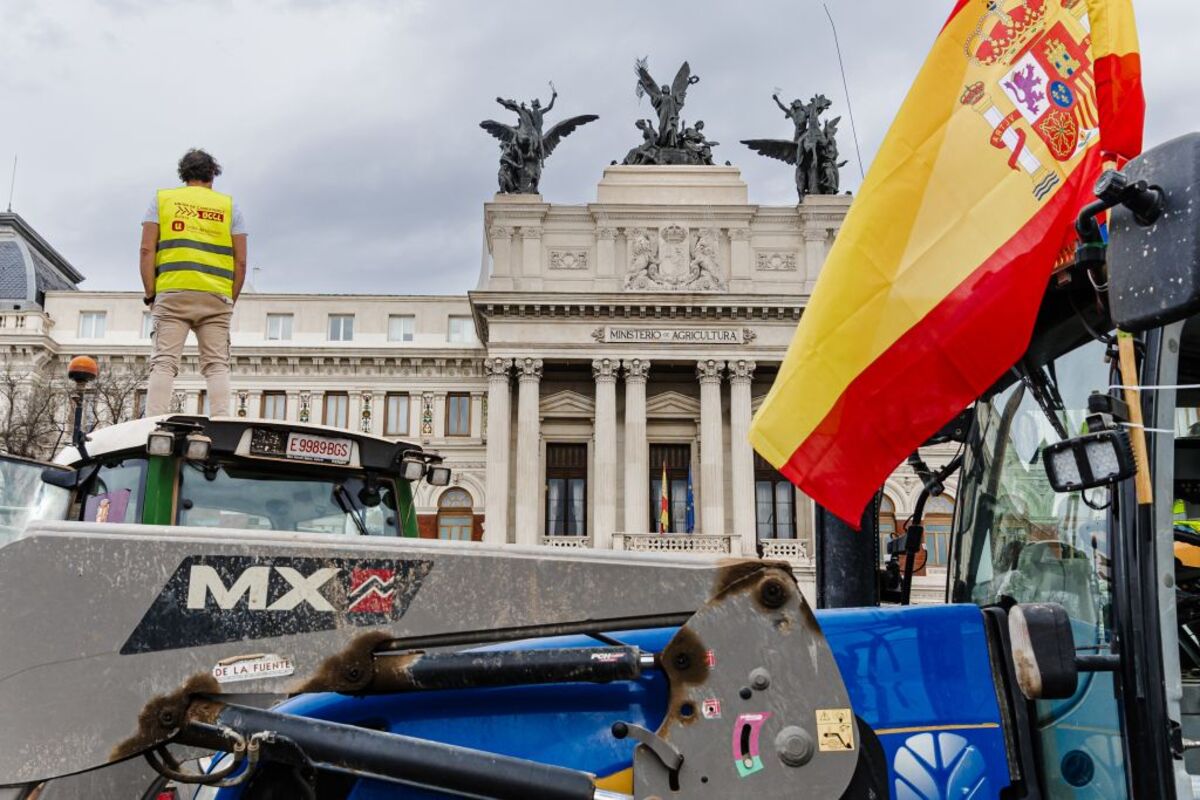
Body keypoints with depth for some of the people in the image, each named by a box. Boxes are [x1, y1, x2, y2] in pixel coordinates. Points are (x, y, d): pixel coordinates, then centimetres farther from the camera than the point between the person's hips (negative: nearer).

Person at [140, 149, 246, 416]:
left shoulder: (162, 199, 14)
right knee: (217, 366, 1)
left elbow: (147, 250, 3)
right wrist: (230, 302, 13)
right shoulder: (229, 206, 16)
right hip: (216, 296, 1)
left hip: (172, 293, -1)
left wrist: (151, 294, 4)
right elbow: (240, 261, 8)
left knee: (164, 362, -5)